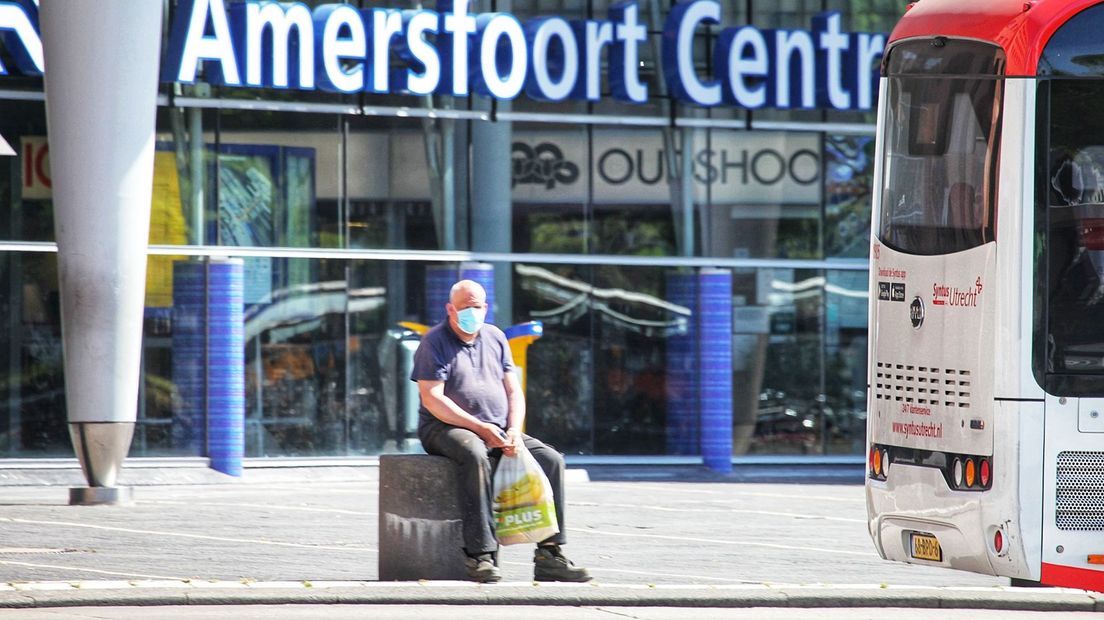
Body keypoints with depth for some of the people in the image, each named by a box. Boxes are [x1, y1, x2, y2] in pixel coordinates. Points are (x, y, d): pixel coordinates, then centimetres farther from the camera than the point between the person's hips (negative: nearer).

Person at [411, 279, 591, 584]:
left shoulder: (495, 338, 17)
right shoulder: (434, 342, -2)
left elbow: (514, 391, 15)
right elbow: (432, 399, -12)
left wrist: (514, 431, -6)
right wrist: (480, 428, -19)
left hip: (498, 430, 6)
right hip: (445, 429, -6)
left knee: (551, 459, -14)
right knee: (476, 456, -39)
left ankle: (549, 553, -16)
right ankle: (480, 555, -42)